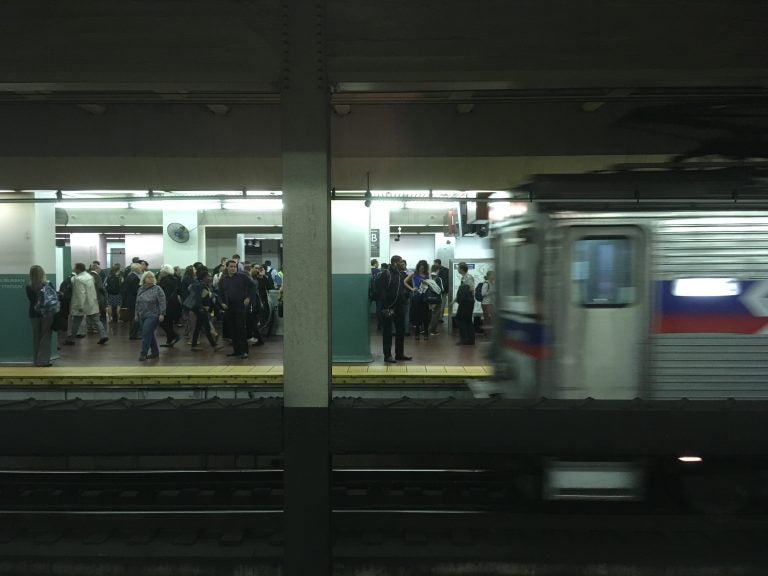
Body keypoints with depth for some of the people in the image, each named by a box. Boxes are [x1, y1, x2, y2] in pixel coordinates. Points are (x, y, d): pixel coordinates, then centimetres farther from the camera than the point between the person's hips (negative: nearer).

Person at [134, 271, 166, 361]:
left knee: (146, 334, -10)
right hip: (142, 316, 6)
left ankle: (143, 353, -4)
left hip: (153, 316, -6)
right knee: (149, 334, 11)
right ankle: (155, 352, 21)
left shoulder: (157, 289, -8)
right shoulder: (140, 289, 11)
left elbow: (162, 302, -12)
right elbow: (137, 303, 18)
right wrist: (137, 314, 17)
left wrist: (162, 314, -17)